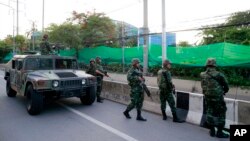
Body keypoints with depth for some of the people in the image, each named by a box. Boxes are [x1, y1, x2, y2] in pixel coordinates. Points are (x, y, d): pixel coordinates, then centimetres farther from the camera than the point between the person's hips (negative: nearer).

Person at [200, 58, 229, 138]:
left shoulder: (202, 75, -4)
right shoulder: (219, 75, -15)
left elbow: (203, 87, 3)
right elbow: (226, 86, -3)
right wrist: (223, 92, 16)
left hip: (207, 98, 5)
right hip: (218, 98, -4)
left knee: (210, 113, 17)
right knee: (221, 114, 11)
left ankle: (212, 131, 26)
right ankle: (219, 132, 18)